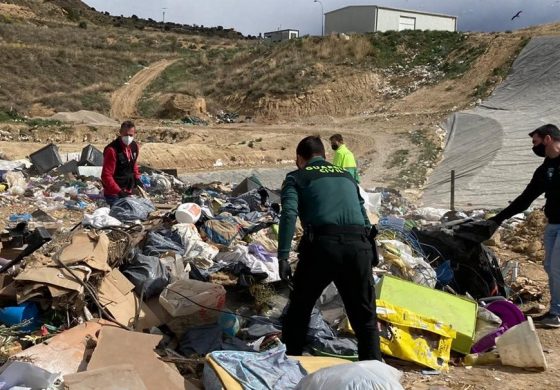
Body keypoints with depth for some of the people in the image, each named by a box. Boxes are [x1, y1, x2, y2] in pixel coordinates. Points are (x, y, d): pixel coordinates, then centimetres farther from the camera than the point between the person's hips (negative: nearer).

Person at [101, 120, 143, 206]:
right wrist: (119, 192, -28)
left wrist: (137, 178, 8)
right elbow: (106, 176, -22)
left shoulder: (134, 146, 4)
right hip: (114, 194, -8)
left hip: (128, 193, 8)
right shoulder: (112, 150, -20)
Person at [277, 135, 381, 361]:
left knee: (298, 311, 18)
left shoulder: (296, 178, 14)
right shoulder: (346, 176, 28)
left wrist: (283, 258, -10)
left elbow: (288, 215, -5)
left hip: (322, 245, -3)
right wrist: (369, 253, 31)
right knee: (365, 319, 14)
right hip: (358, 246, 3)